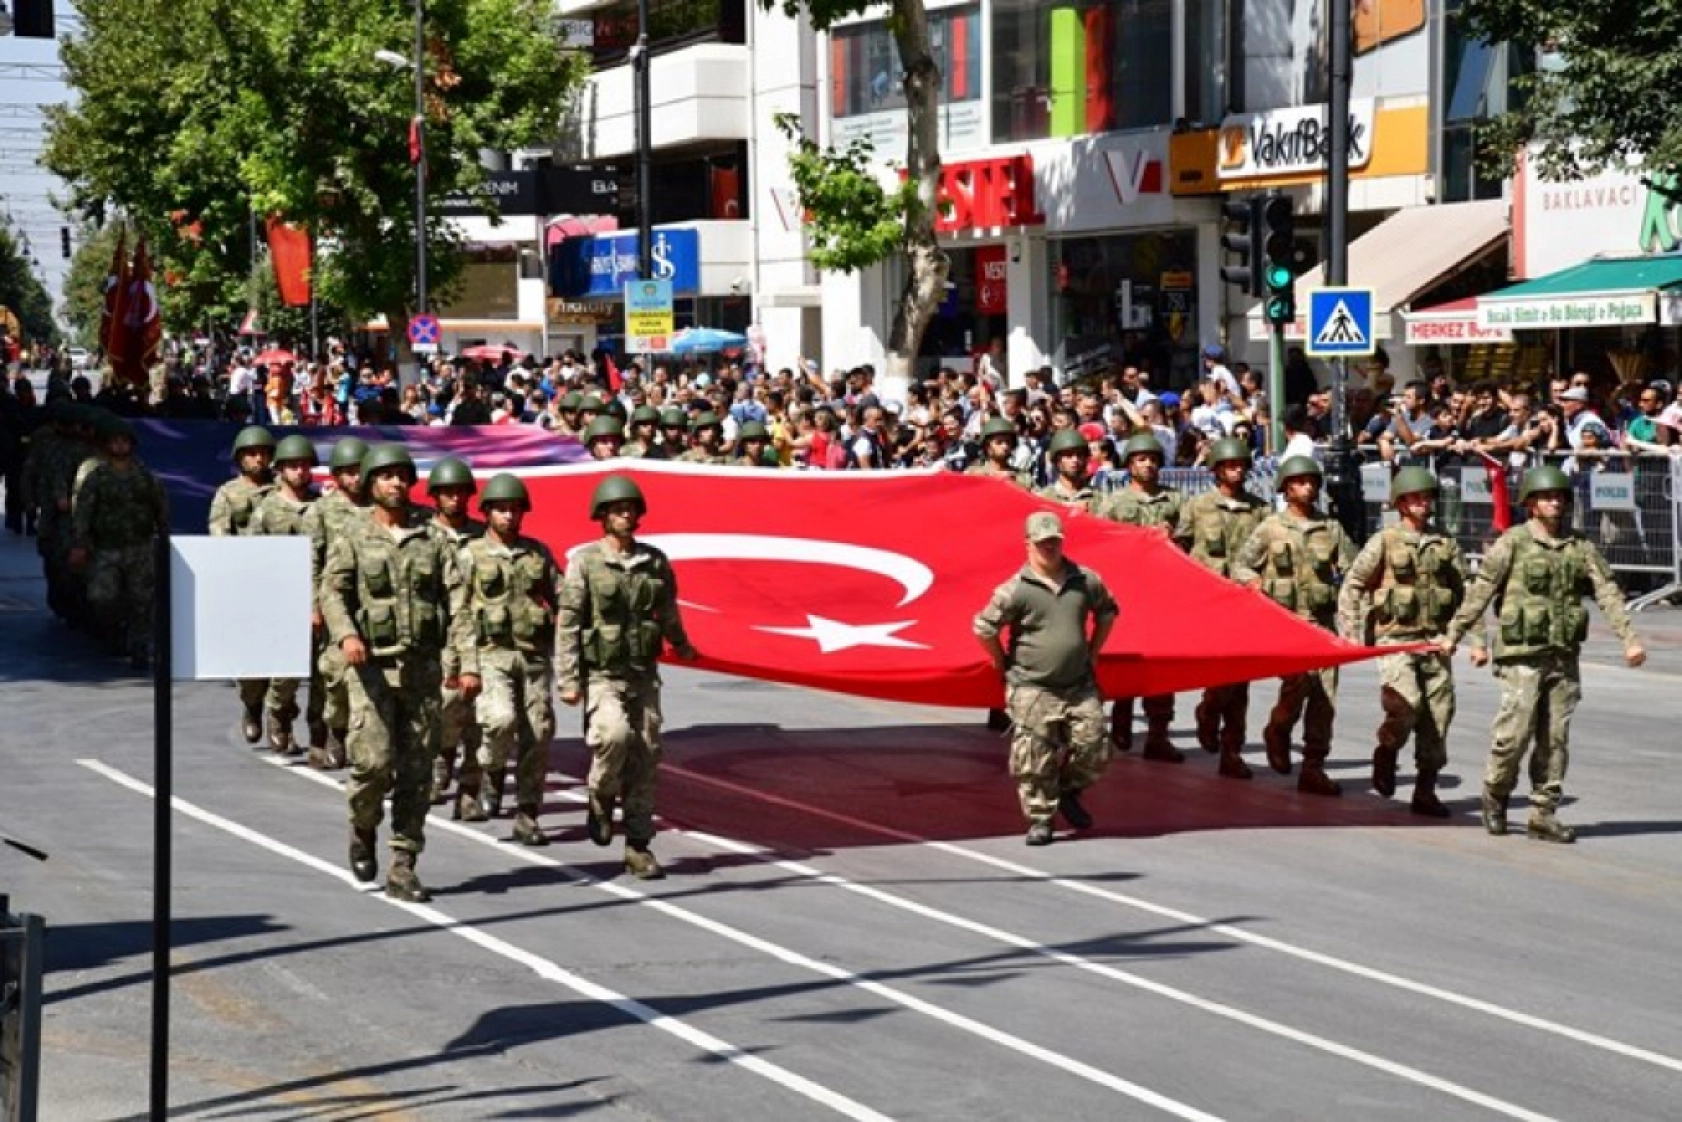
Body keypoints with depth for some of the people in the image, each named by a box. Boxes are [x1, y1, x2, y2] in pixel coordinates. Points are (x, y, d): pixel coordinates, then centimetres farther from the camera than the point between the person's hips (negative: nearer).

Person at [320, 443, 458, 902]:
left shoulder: (431, 541, 11)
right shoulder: (353, 535, 6)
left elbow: (456, 602, 4)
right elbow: (332, 589, -4)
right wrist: (346, 634, -24)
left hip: (424, 668, 3)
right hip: (373, 666, -3)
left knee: (415, 772, 3)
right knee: (374, 761, -15)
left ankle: (403, 867, 8)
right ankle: (363, 829, 15)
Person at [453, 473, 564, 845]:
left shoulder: (538, 553, 12)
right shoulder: (472, 554, 4)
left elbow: (561, 601, 11)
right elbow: (459, 613, 0)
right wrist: (467, 667, -8)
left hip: (535, 656, 3)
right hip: (492, 655, -3)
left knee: (538, 735, 0)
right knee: (501, 719, -24)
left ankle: (527, 817, 9)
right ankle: (490, 775, 5)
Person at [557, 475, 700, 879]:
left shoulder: (655, 562, 7)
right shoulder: (585, 561, -4)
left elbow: (668, 613, 24)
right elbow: (567, 624, -7)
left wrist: (683, 647, 39)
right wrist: (568, 679, -13)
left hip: (644, 675, 4)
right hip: (601, 675, -4)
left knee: (645, 757, 2)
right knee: (614, 733, -28)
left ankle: (638, 848, 9)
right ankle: (601, 800, 1)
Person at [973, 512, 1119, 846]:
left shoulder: (1086, 581, 3)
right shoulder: (1016, 589, -10)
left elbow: (1107, 611, 22)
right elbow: (984, 627, -5)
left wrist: (1093, 652, 18)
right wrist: (1004, 664, 1)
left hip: (1079, 686, 4)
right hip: (1032, 689, -4)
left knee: (1093, 749, 0)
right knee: (1035, 758, -4)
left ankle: (1068, 793, 28)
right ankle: (1040, 819, 10)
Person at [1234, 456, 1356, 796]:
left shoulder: (1332, 529, 12)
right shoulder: (1271, 528, 6)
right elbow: (1240, 565, 10)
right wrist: (1254, 581, -11)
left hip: (1322, 619, 3)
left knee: (1324, 698, -1)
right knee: (1299, 677, -25)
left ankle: (1313, 769, 6)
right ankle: (1278, 730, 4)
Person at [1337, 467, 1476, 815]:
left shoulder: (1446, 544, 11)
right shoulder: (1384, 542, 0)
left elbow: (1465, 595, 14)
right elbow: (1351, 586, 2)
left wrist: (1477, 641, 8)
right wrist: (1351, 634, -7)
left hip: (1434, 641, 4)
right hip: (1395, 639, -4)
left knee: (1438, 715, -1)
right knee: (1406, 704, -23)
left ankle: (1425, 791, 8)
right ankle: (1387, 752, 7)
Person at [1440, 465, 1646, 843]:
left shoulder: (1581, 548, 10)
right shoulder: (1512, 543, -1)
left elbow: (1608, 594, 7)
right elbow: (1479, 592, -1)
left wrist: (1629, 639, -4)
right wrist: (1453, 635, -2)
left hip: (1564, 656, 4)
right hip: (1522, 655, -4)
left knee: (1555, 738, 4)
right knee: (1515, 731, -9)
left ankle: (1543, 814, 10)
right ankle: (1495, 795, 15)